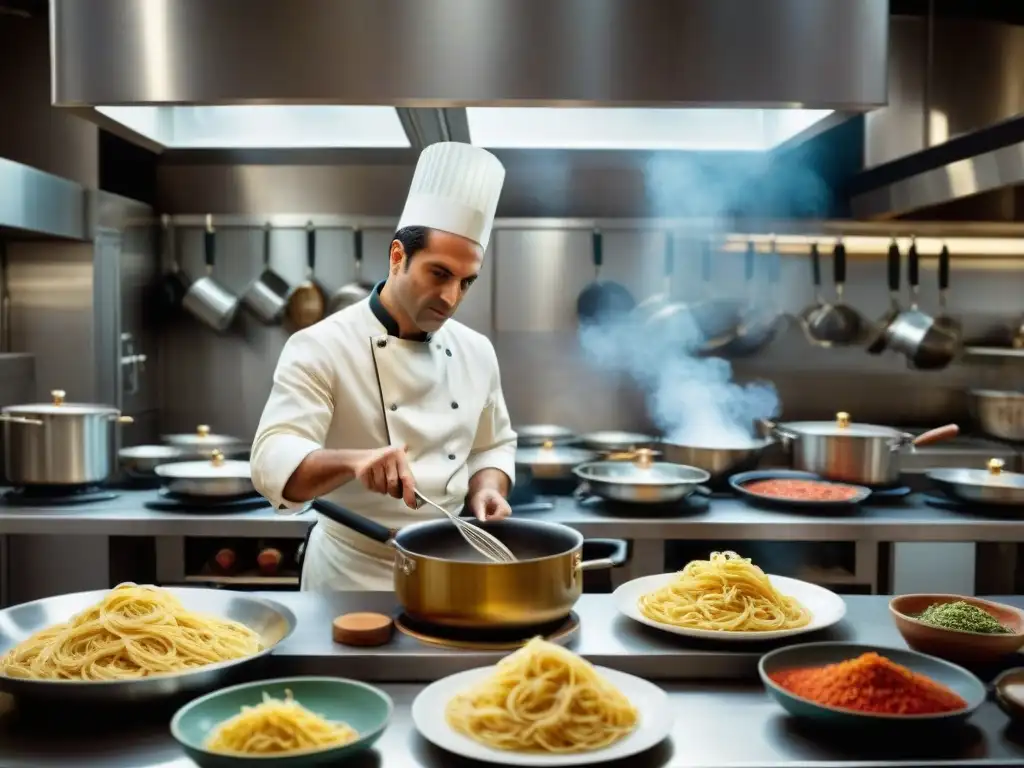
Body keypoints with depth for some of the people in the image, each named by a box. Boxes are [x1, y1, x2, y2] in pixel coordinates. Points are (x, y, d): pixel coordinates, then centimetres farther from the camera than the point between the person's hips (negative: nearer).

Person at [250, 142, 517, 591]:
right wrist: (354, 462, -44)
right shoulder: (321, 347, -16)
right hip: (353, 572, -5)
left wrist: (486, 491, -9)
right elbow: (273, 461, -26)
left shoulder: (476, 351, 1)